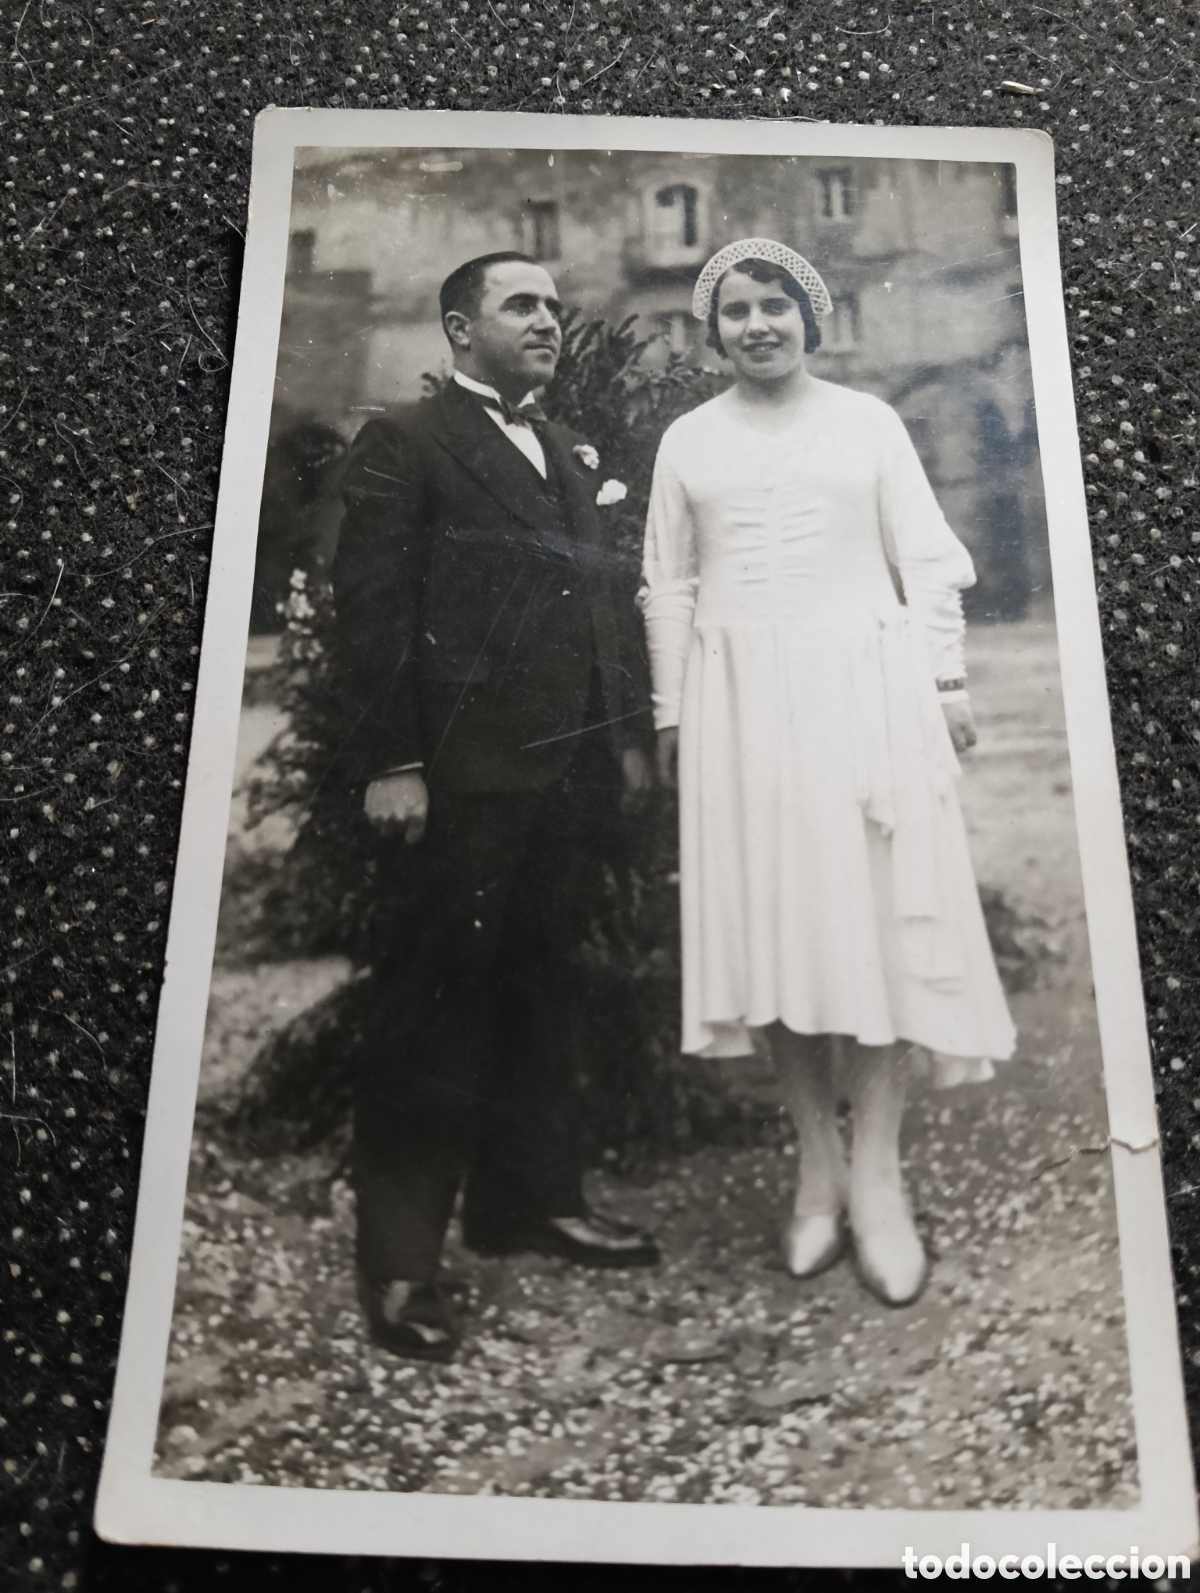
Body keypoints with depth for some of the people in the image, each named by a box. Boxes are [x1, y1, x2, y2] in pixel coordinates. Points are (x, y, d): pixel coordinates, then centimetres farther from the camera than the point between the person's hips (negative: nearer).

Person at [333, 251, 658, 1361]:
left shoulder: (571, 455, 20)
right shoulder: (404, 446, -2)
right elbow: (372, 609, -9)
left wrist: (629, 730, 12)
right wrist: (389, 762, -16)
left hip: (570, 771, 7)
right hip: (462, 773, -7)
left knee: (541, 996, 14)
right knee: (434, 1006, -1)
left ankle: (535, 1199, 28)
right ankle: (401, 1261, 9)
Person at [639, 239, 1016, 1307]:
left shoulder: (868, 421, 8)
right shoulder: (689, 440, 12)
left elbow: (928, 560, 7)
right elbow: (669, 587, 11)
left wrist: (945, 680, -1)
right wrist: (673, 713, 7)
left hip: (863, 689, -1)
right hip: (740, 700, 2)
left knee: (872, 919, -4)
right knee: (771, 922, 1)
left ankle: (879, 1180, 3)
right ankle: (819, 1164, 12)